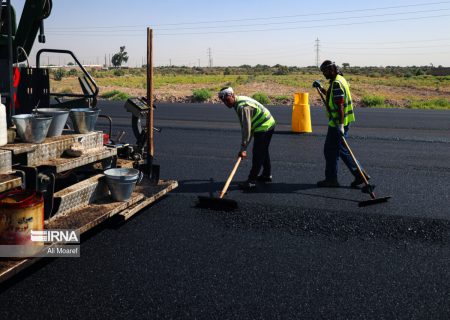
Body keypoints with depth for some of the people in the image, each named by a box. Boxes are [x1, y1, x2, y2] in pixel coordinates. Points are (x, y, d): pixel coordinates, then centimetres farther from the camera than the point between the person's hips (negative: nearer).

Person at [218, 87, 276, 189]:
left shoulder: (243, 106, -25)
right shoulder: (240, 101, 8)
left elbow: (247, 128, -28)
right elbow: (245, 126, 14)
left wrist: (243, 148, -26)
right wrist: (244, 145, 14)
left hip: (264, 128, -11)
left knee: (257, 154, -9)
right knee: (263, 151, 22)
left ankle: (251, 180, -6)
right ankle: (267, 175, 36)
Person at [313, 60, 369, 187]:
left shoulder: (337, 83, -17)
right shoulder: (339, 79, 15)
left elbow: (340, 105, -25)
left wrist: (340, 125, -28)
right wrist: (320, 87, 27)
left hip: (337, 123, -10)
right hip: (339, 122, 10)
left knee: (330, 151, 0)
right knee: (341, 149, 16)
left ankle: (331, 179, 9)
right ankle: (359, 174, 15)